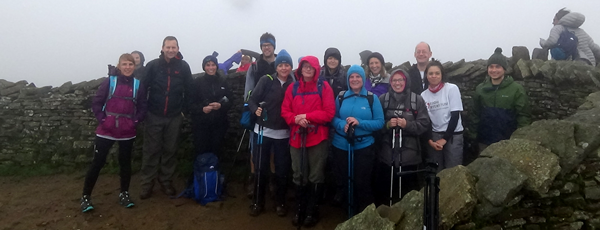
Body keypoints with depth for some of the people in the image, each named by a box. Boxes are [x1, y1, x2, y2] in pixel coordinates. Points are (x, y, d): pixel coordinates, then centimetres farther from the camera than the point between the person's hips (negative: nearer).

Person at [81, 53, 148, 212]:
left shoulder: (138, 84, 1)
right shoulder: (110, 81, -3)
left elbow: (142, 107, 6)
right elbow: (96, 102, -1)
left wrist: (135, 121, -6)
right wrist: (102, 119, -8)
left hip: (127, 132, 2)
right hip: (106, 130, -2)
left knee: (125, 162, 12)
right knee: (98, 162, 2)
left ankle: (124, 193, 27)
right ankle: (86, 196, 14)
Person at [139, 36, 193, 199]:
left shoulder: (183, 67, 0)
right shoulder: (153, 65, -3)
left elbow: (189, 91, 4)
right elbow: (143, 88, -1)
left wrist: (184, 110, 1)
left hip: (174, 117, 1)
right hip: (154, 116, -1)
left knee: (170, 150, 9)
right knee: (151, 150, 4)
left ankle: (166, 181, 22)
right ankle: (147, 183, 15)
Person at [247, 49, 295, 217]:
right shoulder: (266, 80, -3)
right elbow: (252, 99, -5)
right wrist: (256, 110, -24)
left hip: (283, 133, 1)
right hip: (263, 130, -1)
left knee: (282, 169, 6)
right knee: (261, 168, 6)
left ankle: (280, 202, 23)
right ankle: (258, 201, 22)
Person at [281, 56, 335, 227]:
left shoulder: (324, 87, -2)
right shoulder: (293, 87, 8)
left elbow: (329, 113, -9)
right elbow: (285, 111, 6)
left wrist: (307, 116, -16)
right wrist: (295, 119, -15)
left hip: (317, 138, -3)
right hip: (296, 137, 3)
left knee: (315, 176, 6)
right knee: (299, 175, 11)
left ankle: (312, 211, 20)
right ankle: (300, 209, 25)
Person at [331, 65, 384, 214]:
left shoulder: (372, 98, -3)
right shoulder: (341, 97, 3)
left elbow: (379, 122, -7)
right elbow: (333, 118, 4)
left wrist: (359, 122, -20)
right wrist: (342, 125, -17)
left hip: (363, 146, -2)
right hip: (341, 146, 3)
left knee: (362, 183, 2)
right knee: (344, 180, 14)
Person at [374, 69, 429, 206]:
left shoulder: (417, 100, 1)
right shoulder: (383, 99, 5)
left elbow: (424, 125, -1)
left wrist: (407, 125, -15)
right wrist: (387, 124, -11)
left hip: (409, 153, 0)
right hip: (386, 153, 1)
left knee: (409, 190, 5)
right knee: (383, 188, 2)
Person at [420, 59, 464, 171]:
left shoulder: (452, 88, -5)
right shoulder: (424, 95, 3)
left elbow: (455, 115, -8)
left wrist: (445, 138, -10)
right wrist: (430, 140, -8)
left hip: (453, 135, -3)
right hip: (434, 135, 3)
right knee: (436, 170, 3)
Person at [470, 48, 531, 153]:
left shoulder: (516, 89, -6)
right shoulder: (480, 88, 3)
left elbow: (524, 115, -5)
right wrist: (474, 134, 7)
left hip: (508, 141, -2)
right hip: (485, 141, 3)